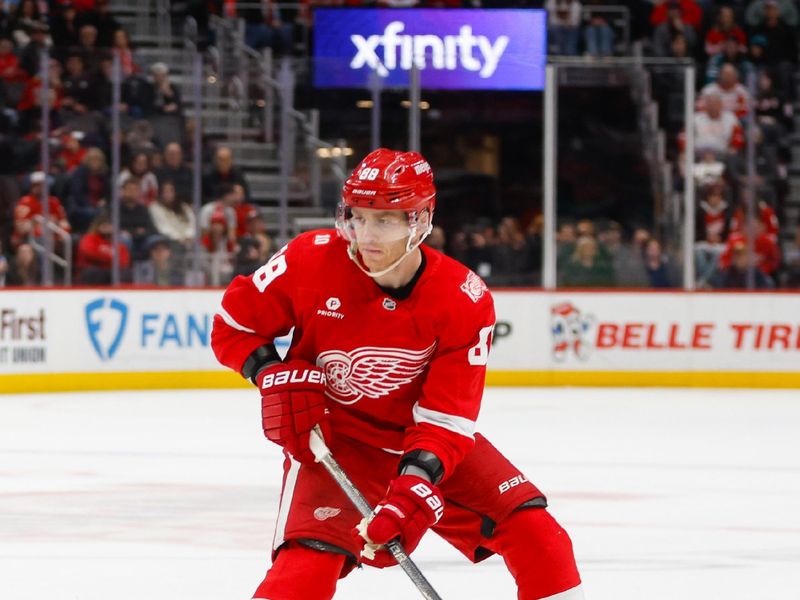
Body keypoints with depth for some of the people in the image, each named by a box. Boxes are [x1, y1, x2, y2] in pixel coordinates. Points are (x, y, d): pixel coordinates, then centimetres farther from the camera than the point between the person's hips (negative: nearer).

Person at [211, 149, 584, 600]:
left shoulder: (466, 301, -18)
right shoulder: (311, 261, -17)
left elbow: (446, 417, -19)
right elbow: (233, 324, -4)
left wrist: (413, 488, -33)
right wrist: (277, 377, -21)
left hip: (424, 437, 2)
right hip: (329, 435, -2)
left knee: (533, 531, -7)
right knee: (310, 561, -25)